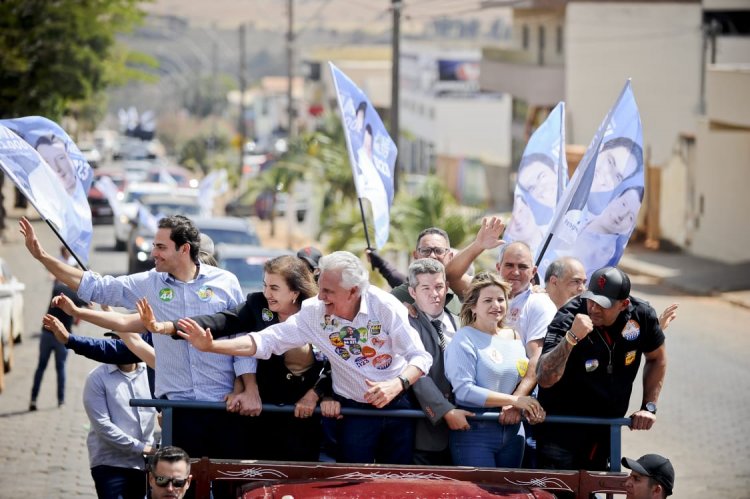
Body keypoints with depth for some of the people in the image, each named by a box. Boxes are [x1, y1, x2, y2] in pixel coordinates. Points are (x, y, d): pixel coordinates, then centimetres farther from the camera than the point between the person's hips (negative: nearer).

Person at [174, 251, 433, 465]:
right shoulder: (313, 312, -12)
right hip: (353, 410, 2)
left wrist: (396, 385, -35)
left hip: (396, 405, -1)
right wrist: (210, 346, -22)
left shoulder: (384, 306, -19)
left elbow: (419, 357, -16)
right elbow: (265, 341, -12)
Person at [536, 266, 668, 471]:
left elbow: (656, 358, 12)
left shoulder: (641, 315, -10)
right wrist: (571, 338, -46)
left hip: (606, 430, 4)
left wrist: (649, 407, 4)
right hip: (562, 429, -4)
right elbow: (545, 379, -34)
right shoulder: (567, 319, -22)